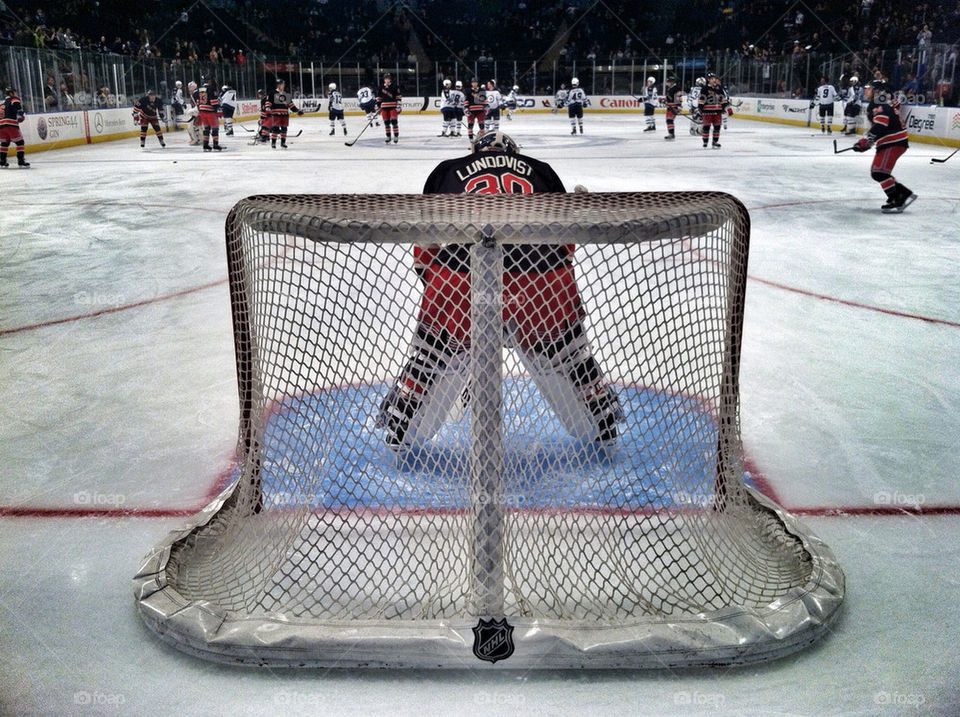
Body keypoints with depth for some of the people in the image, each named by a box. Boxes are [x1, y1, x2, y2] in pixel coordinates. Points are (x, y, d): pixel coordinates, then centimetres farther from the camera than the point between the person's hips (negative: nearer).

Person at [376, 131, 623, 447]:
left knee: (439, 353, 22)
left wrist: (434, 285, 40)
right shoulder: (541, 170, 30)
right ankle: (602, 423, 38)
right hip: (541, 274, 1)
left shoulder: (447, 170, 28)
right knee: (562, 351, 24)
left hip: (461, 271, -1)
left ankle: (401, 428, 33)